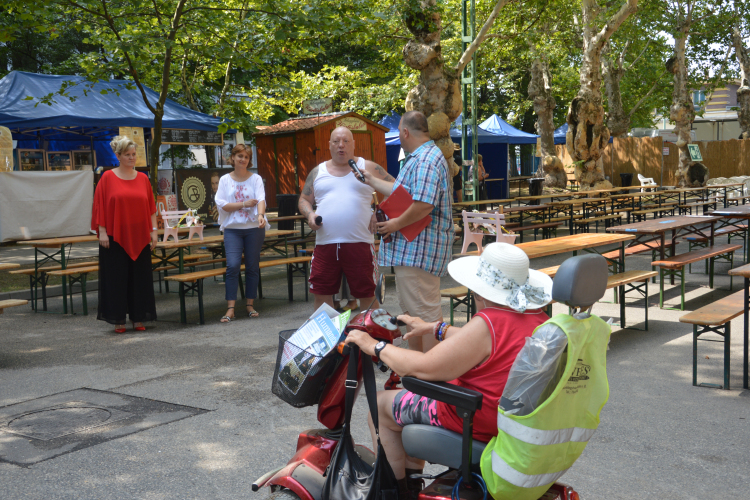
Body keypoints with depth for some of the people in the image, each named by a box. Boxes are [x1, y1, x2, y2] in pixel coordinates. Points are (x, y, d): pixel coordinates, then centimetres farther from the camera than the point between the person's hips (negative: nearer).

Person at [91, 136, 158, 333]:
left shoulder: (142, 178, 8)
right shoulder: (108, 178, -1)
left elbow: (151, 207, 9)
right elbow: (100, 206, -3)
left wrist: (154, 230, 3)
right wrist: (102, 231, -8)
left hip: (139, 237, 3)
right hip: (115, 236, -3)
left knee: (140, 277, 5)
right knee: (116, 278, 1)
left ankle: (139, 318, 15)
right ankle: (118, 319, 10)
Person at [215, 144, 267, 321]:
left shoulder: (255, 179, 4)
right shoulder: (225, 180, 6)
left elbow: (261, 200, -11)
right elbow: (222, 204, -2)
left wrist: (260, 215, -30)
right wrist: (244, 204, -10)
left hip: (254, 228, 1)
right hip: (232, 229, -1)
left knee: (252, 266, 6)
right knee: (233, 265, -11)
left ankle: (250, 305, 17)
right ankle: (230, 309, -10)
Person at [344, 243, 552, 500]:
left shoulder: (487, 324, -27)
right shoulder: (538, 318, 0)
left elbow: (425, 367, -24)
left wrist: (375, 346, -11)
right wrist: (435, 328, 24)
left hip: (478, 424, -9)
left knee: (381, 405, 12)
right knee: (412, 390, 29)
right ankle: (412, 478, 34)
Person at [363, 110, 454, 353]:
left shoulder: (426, 160, -18)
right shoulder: (420, 158, 19)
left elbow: (424, 204, -29)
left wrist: (396, 224, -18)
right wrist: (370, 179, 37)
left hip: (418, 249, -12)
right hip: (411, 248, 12)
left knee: (426, 312, -7)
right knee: (411, 309, 19)